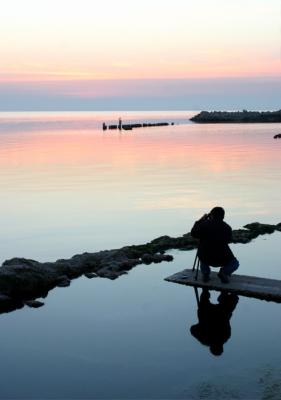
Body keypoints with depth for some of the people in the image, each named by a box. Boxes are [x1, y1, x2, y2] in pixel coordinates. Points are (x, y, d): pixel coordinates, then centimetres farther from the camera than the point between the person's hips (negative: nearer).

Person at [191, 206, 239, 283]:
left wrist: (200, 221, 19)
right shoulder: (227, 227, -2)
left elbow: (194, 234, 9)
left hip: (205, 258, 1)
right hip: (222, 259, -1)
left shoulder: (204, 224, -5)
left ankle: (205, 273, 12)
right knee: (235, 263, 28)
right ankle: (224, 272, -3)